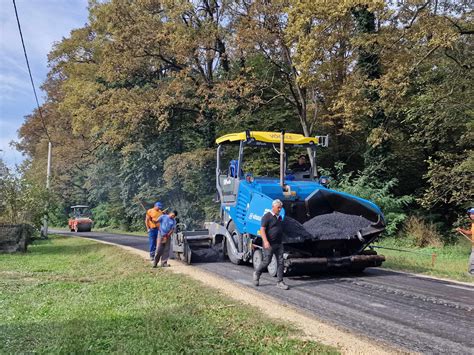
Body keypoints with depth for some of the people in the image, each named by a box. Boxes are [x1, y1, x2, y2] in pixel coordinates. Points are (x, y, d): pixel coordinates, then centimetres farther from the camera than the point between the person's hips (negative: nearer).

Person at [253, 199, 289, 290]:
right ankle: (257, 274, 24)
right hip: (269, 244, -7)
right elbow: (262, 230, -17)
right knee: (267, 261, -1)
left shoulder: (279, 217, 15)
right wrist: (265, 241, -27)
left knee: (280, 262, 1)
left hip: (279, 244, 7)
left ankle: (280, 282, 6)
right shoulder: (267, 217, -10)